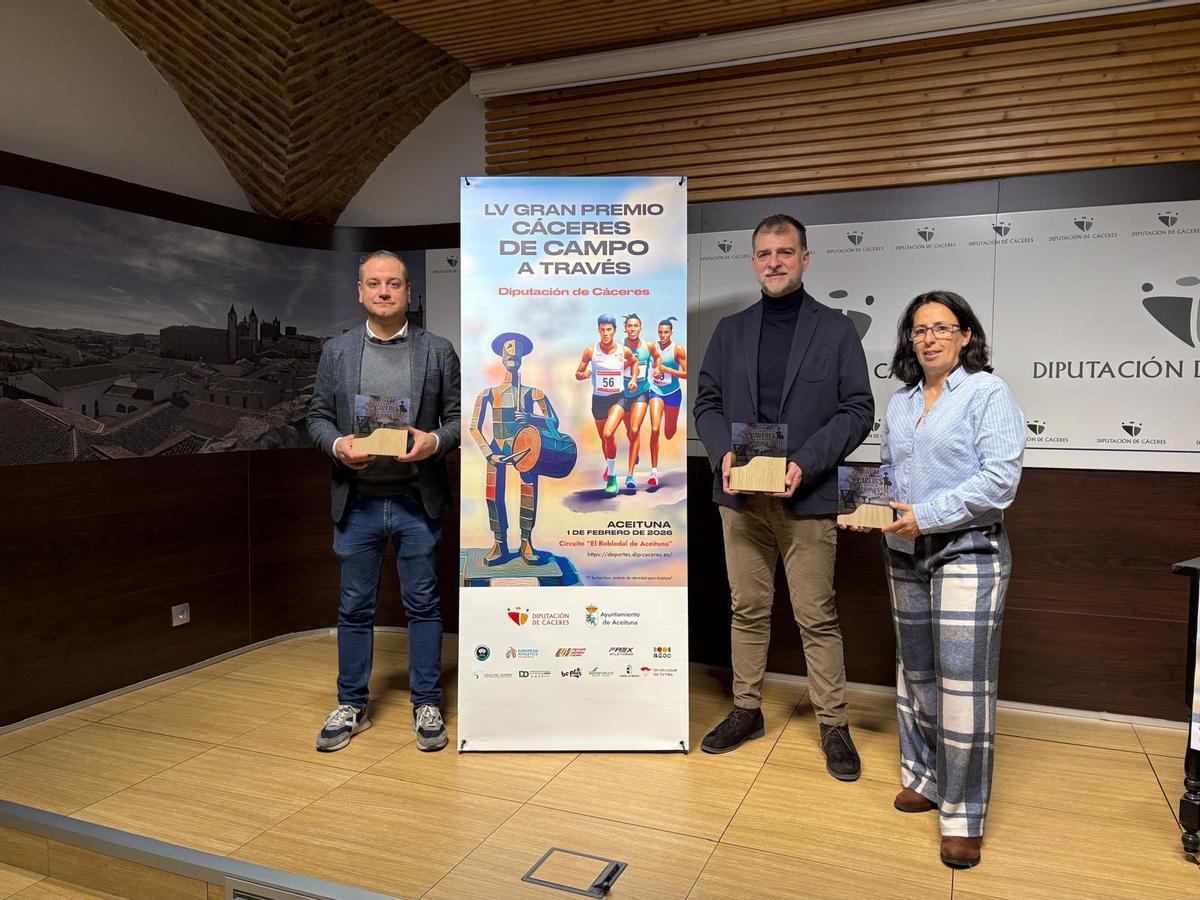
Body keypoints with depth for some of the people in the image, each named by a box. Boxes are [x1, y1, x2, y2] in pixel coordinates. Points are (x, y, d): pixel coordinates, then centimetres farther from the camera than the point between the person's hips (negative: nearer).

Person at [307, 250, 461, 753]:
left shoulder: (438, 351, 3)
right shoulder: (336, 351, 8)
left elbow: (458, 418, 4)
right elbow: (318, 418, 8)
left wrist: (435, 441, -16)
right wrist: (337, 444, -12)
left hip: (417, 502, -1)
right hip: (357, 501, 2)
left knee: (423, 604, 7)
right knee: (355, 607, 11)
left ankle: (426, 705, 21)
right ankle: (351, 706, 26)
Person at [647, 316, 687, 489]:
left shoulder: (678, 349, -11)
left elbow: (686, 374, -13)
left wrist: (666, 369, -20)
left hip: (673, 393, -1)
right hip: (656, 391, 1)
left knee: (670, 433, 14)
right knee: (655, 429, -16)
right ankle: (654, 471, -15)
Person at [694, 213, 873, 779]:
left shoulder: (836, 330, 2)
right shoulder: (730, 331, 11)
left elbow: (857, 410, -2)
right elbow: (707, 403, 11)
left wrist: (805, 464, -15)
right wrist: (723, 451, -9)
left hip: (807, 496, -3)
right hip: (740, 493, 3)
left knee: (817, 616, 3)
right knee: (747, 608, 12)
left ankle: (833, 724, 18)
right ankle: (746, 711, 26)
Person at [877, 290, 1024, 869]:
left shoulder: (988, 393, -7)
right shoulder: (899, 403, 13)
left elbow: (1000, 477, -16)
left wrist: (926, 514, -19)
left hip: (967, 555, -6)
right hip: (905, 557, 6)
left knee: (962, 685, -5)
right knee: (915, 673, 15)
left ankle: (963, 815, 8)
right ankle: (924, 778, 32)